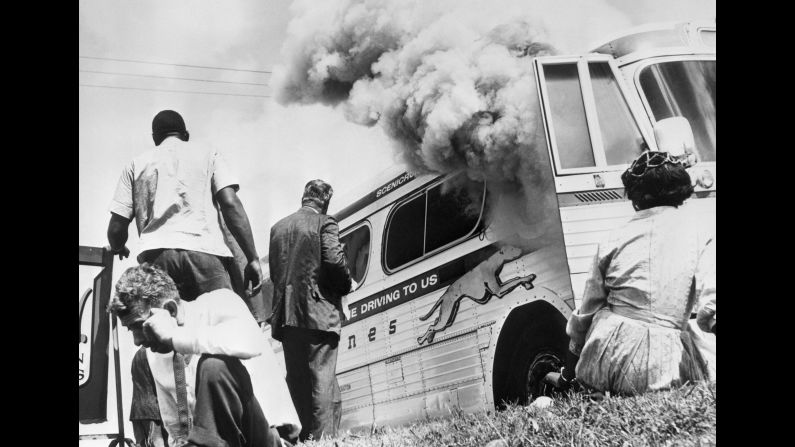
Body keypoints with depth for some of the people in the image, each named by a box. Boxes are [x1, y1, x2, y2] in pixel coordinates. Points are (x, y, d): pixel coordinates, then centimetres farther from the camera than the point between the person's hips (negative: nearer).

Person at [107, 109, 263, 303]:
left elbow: (117, 226, 17)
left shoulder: (136, 164, 24)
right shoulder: (207, 154, 20)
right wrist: (253, 258, 3)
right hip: (205, 252, -2)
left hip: (154, 254, 2)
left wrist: (118, 249, 40)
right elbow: (230, 204, 4)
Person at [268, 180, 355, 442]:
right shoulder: (325, 223, -2)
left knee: (297, 378, 11)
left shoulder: (278, 228, 15)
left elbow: (274, 270, 14)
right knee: (322, 378, -4)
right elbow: (334, 261, -13)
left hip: (286, 313, 5)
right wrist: (347, 285, 3)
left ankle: (307, 434, 16)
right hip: (318, 312, -5)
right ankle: (323, 437, -8)